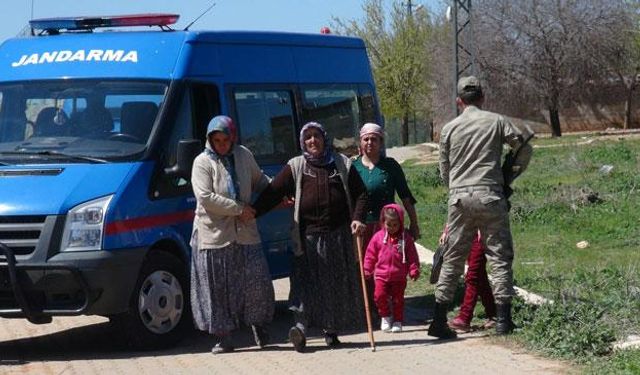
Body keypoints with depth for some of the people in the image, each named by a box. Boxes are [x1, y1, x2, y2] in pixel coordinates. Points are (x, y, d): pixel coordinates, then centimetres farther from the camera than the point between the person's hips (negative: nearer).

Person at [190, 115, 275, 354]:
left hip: (245, 232, 3)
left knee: (256, 280, 1)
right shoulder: (203, 162, -6)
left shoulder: (244, 155, 7)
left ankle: (258, 323, 26)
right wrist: (239, 209, -14)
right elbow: (206, 197, -15)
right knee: (218, 288, 0)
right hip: (214, 234, -3)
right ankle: (224, 338, 8)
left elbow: (259, 180, 24)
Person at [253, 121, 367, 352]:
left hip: (339, 235, 2)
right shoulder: (295, 167, 7)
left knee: (337, 283, 5)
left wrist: (357, 218, -5)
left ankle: (331, 329, 15)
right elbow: (272, 193, 1)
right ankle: (301, 325, -23)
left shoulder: (342, 164, 10)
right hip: (308, 236, -2)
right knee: (305, 281, -13)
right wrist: (251, 213, -9)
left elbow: (360, 194, 11)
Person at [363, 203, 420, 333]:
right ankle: (385, 316, 7)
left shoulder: (406, 237, -2)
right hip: (381, 275, 0)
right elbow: (370, 254, 6)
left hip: (399, 277, 0)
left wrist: (414, 270, -4)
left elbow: (412, 256, 1)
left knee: (398, 299, 5)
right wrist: (367, 270, 6)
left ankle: (398, 321, 19)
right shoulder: (378, 237, 0)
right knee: (379, 295, -15)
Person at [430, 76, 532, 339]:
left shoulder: (449, 128, 9)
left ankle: (439, 319, 4)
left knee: (452, 260, 6)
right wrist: (513, 172, 24)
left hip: (459, 198, 2)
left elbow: (444, 171, 14)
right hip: (490, 196, -2)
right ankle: (503, 319, -3)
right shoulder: (497, 122, 4)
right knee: (500, 257, 2)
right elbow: (524, 149, 8)